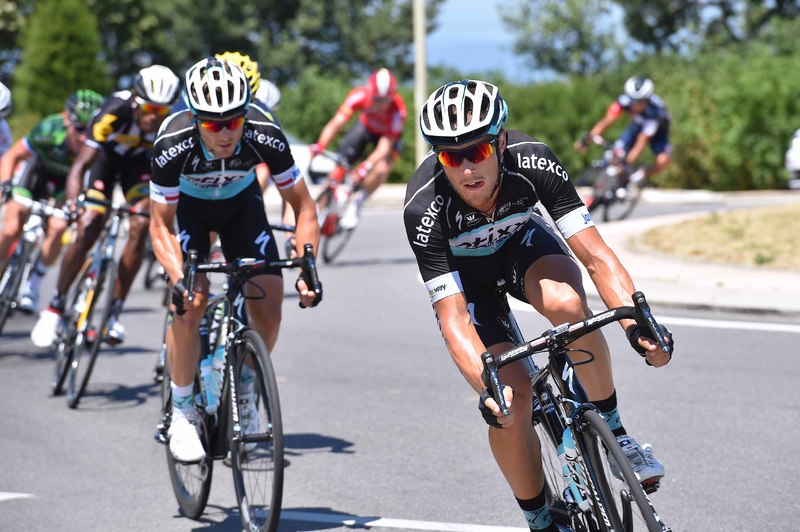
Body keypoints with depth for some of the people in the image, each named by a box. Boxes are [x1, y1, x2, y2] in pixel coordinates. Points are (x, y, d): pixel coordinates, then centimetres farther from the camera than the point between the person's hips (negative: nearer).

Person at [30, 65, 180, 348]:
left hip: (139, 161, 2)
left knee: (139, 229, -16)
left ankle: (115, 312, -4)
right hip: (106, 157, -2)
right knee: (86, 232, -12)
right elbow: (81, 164, -39)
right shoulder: (114, 112, -38)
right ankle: (55, 306, 5)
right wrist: (73, 203, -54)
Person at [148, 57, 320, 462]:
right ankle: (182, 413, -6)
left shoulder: (265, 136, -33)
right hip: (187, 205, -2)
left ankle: (245, 392, 15)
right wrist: (177, 278, -40)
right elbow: (161, 225, -25)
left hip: (241, 203, 2)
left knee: (268, 306, -12)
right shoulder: (173, 145, -36)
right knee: (191, 302, -22)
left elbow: (303, 206, -19)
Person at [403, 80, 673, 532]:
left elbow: (596, 255, -34)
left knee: (567, 304, -34)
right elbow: (453, 318, -38)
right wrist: (487, 386, -54)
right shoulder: (424, 210, -37)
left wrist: (637, 321, -50)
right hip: (462, 269, -1)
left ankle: (613, 430, -13)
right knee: (511, 396, -18)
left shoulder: (533, 162, -34)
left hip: (519, 239, 1)